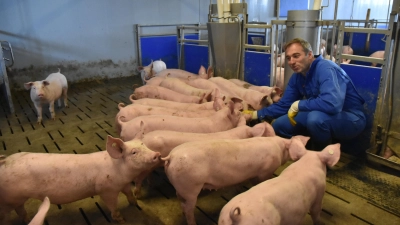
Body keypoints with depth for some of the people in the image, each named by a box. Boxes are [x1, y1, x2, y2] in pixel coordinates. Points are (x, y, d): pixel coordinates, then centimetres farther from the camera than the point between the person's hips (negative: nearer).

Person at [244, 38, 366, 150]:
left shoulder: (325, 69, -26)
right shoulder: (297, 77, -1)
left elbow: (332, 104, -42)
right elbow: (284, 105, 7)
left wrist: (299, 105, -27)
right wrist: (256, 114, -1)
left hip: (351, 119, -7)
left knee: (315, 117, -38)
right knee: (279, 125, 0)